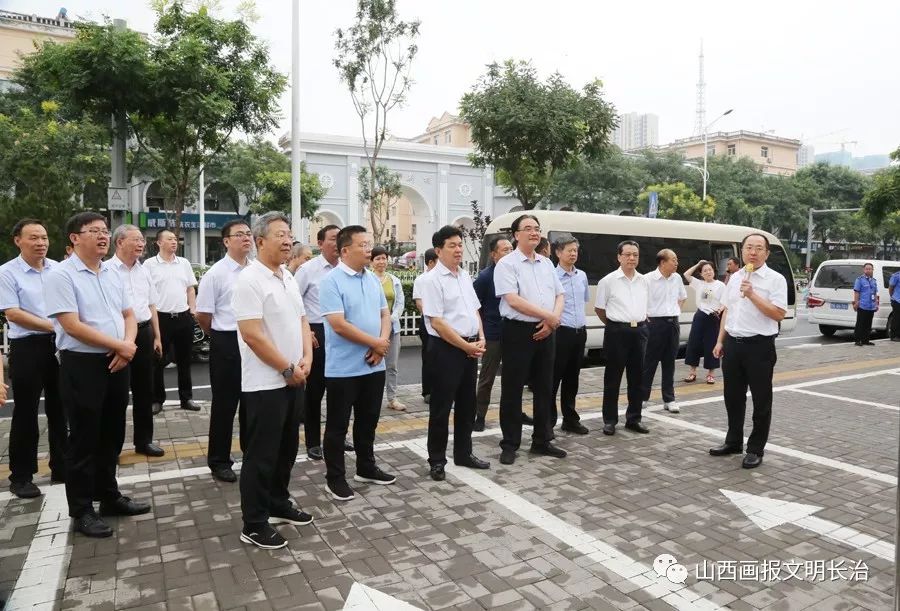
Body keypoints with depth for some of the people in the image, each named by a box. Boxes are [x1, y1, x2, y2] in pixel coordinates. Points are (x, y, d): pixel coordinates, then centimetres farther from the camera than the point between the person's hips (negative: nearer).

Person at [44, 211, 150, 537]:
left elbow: (128, 315, 14)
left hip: (116, 363, 7)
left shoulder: (112, 274, 10)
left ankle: (110, 497, 31)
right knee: (84, 439, 3)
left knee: (112, 435, 16)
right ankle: (82, 510, 17)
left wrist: (128, 345, -6)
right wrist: (120, 346, -14)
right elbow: (72, 326, -18)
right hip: (82, 365, -7)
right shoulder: (61, 275, -11)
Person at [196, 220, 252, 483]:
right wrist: (222, 338, 5)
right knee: (225, 404, 8)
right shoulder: (216, 273, -9)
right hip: (227, 344, -4)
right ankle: (219, 461, 22)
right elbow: (203, 316, -5)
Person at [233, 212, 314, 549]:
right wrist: (287, 369, -15)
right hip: (265, 383, -8)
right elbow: (252, 335, -21)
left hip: (294, 380, 8)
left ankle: (279, 504, 35)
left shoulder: (288, 277, 11)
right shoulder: (249, 280, -16)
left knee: (287, 448, 18)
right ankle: (254, 524, 15)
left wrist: (306, 358, -1)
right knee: (261, 454, 2)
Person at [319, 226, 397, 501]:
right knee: (338, 425, 6)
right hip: (343, 368, -7)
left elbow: (385, 314, 13)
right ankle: (335, 478, 18)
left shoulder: (373, 279, 9)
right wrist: (375, 343, -13)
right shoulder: (331, 281, -14)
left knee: (368, 421, 18)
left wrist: (383, 342, -7)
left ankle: (366, 468, 34)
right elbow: (339, 325, -20)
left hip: (374, 365, 7)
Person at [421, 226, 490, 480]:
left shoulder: (465, 276, 12)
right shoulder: (433, 280, -13)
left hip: (471, 347, 8)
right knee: (442, 406, 2)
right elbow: (437, 322, -18)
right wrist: (465, 345, -16)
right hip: (446, 348, -8)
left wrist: (481, 339, 2)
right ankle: (436, 460, 16)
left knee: (467, 404, 15)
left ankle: (463, 453, 29)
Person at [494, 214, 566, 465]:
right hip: (518, 331, -6)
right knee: (513, 390, 1)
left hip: (545, 332, 6)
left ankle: (541, 441, 26)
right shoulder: (507, 264, -7)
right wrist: (549, 315, -13)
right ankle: (510, 445, 13)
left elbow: (559, 295, 14)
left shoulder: (547, 263, 13)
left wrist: (553, 320, -6)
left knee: (544, 388, 13)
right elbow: (513, 300, -17)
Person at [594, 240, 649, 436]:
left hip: (640, 330, 5)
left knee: (637, 377, 9)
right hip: (617, 331, -5)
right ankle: (610, 420, 10)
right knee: (613, 377, 2)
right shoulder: (608, 280, -6)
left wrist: (640, 323, 14)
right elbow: (599, 308, 1)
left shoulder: (643, 281, 9)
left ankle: (633, 419, 20)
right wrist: (615, 325, 7)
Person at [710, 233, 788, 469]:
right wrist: (720, 341, 12)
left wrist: (752, 295, -21)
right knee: (733, 397, 14)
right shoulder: (735, 277, 11)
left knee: (761, 401, 5)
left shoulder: (775, 279, -7)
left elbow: (778, 314, -15)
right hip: (732, 344, 6)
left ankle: (755, 449, 15)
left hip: (759, 346, -6)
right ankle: (733, 441, 28)